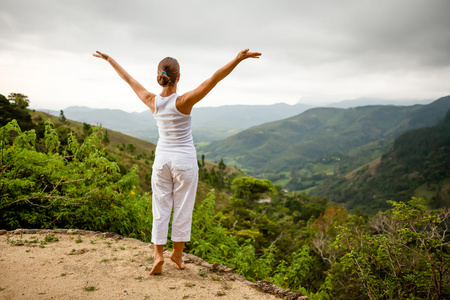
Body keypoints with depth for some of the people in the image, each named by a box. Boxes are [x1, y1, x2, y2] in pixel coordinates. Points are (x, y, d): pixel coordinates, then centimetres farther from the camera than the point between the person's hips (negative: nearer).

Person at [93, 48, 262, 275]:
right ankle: (177, 253, 22)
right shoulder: (184, 102, -17)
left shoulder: (152, 101, -5)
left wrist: (110, 60, 23)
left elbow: (129, 79, 9)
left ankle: (158, 254, 7)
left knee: (160, 207, 11)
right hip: (185, 160, -3)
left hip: (162, 159, 3)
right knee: (183, 208, 10)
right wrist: (238, 59, -28)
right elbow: (214, 79, -25)